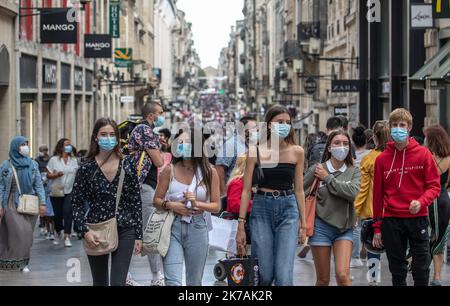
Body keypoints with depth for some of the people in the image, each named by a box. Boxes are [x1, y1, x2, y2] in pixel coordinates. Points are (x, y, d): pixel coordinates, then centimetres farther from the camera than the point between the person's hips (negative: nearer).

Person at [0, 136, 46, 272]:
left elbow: (39, 184, 4)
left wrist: (42, 202, -5)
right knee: (18, 232, -11)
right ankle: (15, 261, -2)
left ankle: (24, 262, 9)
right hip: (13, 204, -2)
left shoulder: (33, 164, 6)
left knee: (27, 234, 1)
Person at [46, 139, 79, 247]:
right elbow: (48, 175, -2)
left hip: (69, 191, 1)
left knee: (68, 213, -15)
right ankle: (58, 234, 32)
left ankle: (67, 237, -17)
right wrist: (57, 174, -20)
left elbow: (77, 174, 15)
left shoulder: (74, 160, 8)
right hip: (56, 191, -1)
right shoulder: (54, 160, -1)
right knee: (58, 214, 7)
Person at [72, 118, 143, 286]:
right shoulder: (87, 168, -2)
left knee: (118, 282, -9)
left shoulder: (127, 164, 0)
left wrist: (138, 235, 1)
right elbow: (77, 203, 1)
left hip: (124, 230, -1)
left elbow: (136, 201, 3)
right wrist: (85, 231, -12)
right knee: (99, 282, 11)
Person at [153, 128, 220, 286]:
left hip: (197, 228, 1)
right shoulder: (170, 170, 1)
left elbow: (216, 206, 2)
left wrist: (197, 204, -16)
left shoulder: (209, 172, 0)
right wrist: (171, 205, -12)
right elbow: (157, 200, 8)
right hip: (173, 227, -1)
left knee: (194, 282, 12)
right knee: (172, 281, -11)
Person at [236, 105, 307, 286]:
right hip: (262, 209, -1)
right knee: (264, 276, 2)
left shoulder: (297, 152, 5)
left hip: (288, 210, 1)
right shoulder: (256, 152, 0)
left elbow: (299, 190, 10)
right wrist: (241, 225, -3)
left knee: (284, 276, -9)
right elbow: (246, 190, 1)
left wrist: (303, 223, 8)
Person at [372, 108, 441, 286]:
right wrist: (377, 227, 7)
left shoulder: (423, 154, 0)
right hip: (391, 220, 2)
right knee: (397, 271, 8)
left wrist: (421, 202, -20)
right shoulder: (382, 159, 4)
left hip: (418, 218, -1)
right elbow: (378, 194, 8)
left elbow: (434, 186, 0)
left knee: (421, 269, -1)